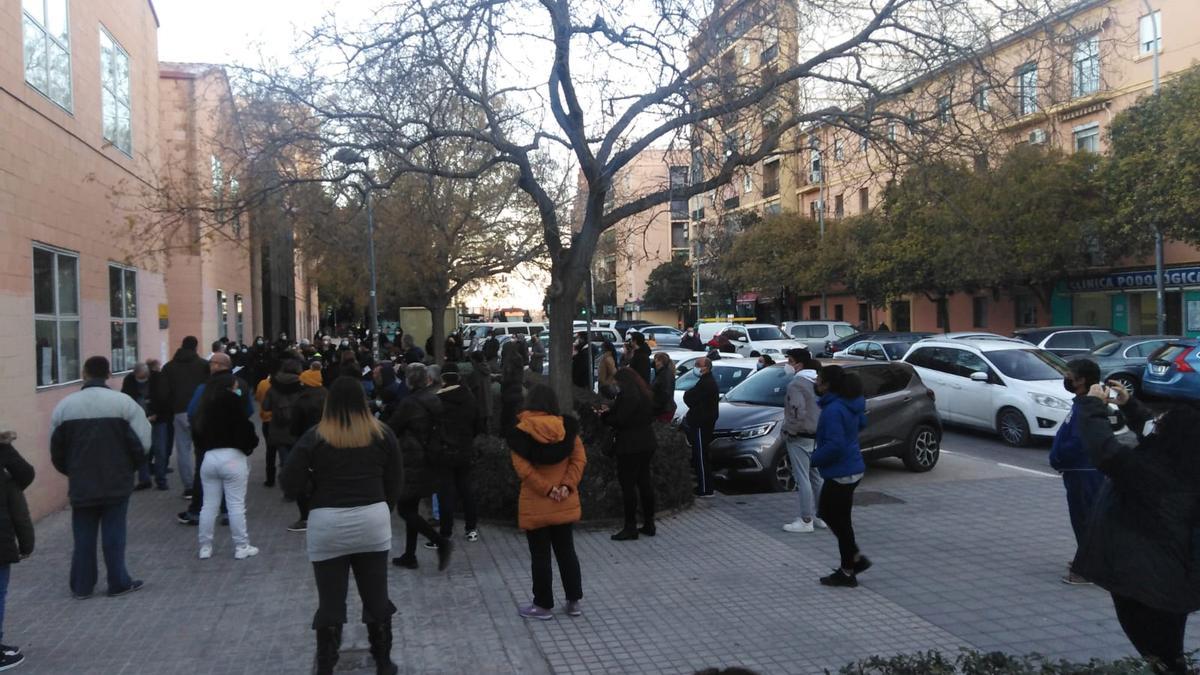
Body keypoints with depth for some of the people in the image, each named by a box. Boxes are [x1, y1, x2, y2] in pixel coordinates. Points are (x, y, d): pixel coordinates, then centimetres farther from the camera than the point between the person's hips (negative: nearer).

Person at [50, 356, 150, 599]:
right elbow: (142, 443, -9)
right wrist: (130, 467, 9)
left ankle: (81, 586, 20)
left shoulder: (65, 405, -1)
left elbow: (56, 449, 6)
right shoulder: (123, 402, -9)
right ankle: (118, 583, 14)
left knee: (83, 536, 12)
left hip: (81, 485, 2)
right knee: (114, 533, 7)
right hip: (117, 482, -2)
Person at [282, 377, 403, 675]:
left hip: (328, 526, -2)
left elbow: (289, 484, -9)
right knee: (377, 598, 14)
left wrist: (316, 487, 10)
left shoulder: (315, 437, -7)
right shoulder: (382, 434, 1)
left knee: (330, 602, 8)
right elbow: (394, 482, 7)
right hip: (373, 521, 2)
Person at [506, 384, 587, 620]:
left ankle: (543, 605, 17)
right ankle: (575, 601, 21)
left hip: (535, 505, -3)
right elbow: (579, 459, -6)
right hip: (565, 504, 3)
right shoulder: (567, 427, -1)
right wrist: (567, 485, -11)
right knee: (566, 551, 15)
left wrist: (547, 489, -13)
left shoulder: (521, 431, -10)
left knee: (540, 556, 8)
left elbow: (523, 468, -17)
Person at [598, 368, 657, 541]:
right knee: (644, 482, 14)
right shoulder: (645, 394, 12)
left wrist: (605, 414, 1)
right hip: (646, 444, 9)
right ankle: (649, 523, 21)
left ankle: (630, 528, 1)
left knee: (628, 485, -3)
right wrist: (610, 412, 17)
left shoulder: (626, 395, -18)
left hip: (630, 447, -9)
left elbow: (619, 421, -21)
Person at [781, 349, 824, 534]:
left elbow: (797, 413, -25)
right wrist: (821, 428, 18)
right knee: (817, 477, 15)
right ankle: (820, 516, 23)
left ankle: (806, 520, -2)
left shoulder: (796, 384, -17)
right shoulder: (818, 382, 10)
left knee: (803, 479, -4)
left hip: (800, 437, -9)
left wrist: (789, 432, -12)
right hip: (817, 436, 9)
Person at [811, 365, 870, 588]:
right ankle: (856, 558, 25)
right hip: (853, 468, 10)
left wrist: (814, 459, -16)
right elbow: (861, 423, 24)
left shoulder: (833, 410, -24)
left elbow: (834, 445, -28)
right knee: (826, 512, 21)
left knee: (840, 521, 3)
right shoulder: (851, 404, 6)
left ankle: (847, 572, 15)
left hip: (840, 473, -10)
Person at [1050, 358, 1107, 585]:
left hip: (1083, 474, -10)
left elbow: (1077, 443, -27)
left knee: (1084, 518, -2)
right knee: (1082, 518, 19)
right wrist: (1059, 459, 10)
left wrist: (1057, 460, -14)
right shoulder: (1082, 403, 11)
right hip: (1080, 472, 10)